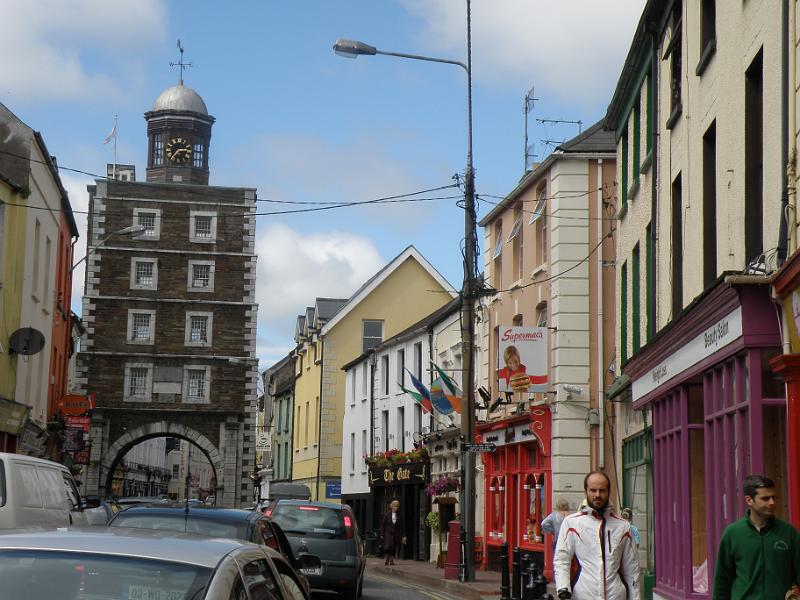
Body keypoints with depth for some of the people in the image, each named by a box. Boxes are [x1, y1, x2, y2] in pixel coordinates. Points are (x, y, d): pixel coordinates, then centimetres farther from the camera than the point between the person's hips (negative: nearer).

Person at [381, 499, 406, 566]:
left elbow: (402, 526, 6)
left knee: (394, 548, 1)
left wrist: (403, 536, 1)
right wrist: (382, 534, 0)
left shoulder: (399, 515, 5)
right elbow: (383, 525, 3)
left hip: (396, 534, 2)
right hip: (388, 533, -2)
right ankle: (387, 559, 1)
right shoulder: (387, 515, 0)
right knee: (388, 546, -11)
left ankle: (391, 560, 9)